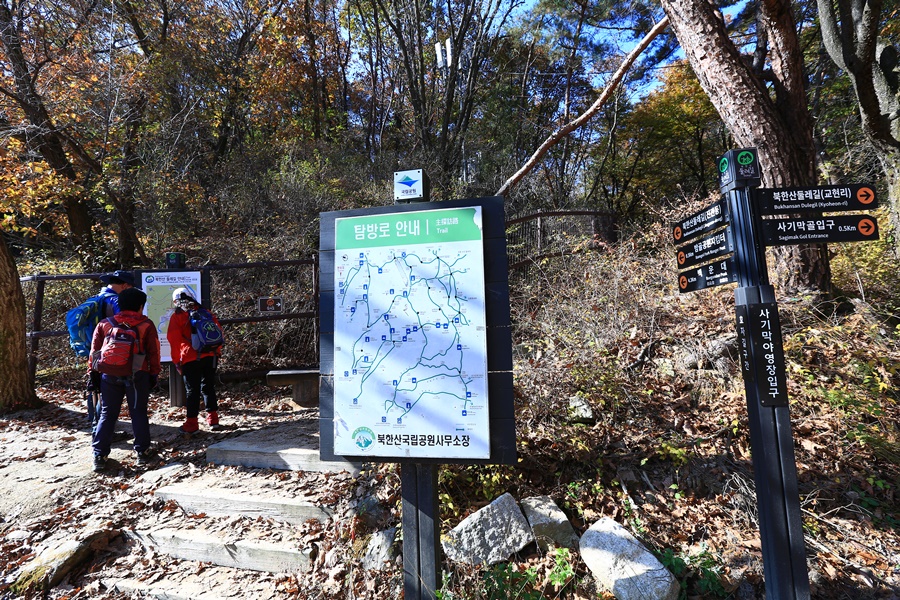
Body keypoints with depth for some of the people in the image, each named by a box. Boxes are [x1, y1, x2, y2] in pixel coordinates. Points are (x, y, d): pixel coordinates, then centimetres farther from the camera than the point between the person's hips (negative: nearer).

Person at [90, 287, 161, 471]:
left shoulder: (104, 324, 6)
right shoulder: (146, 325, -1)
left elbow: (95, 351, 7)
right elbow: (154, 352, -1)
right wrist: (154, 374, 6)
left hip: (109, 375, 2)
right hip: (137, 375, -2)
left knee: (107, 415, 12)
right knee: (138, 413, 7)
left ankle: (99, 455, 12)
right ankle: (142, 452, 11)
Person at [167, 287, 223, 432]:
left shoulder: (177, 317, 0)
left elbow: (174, 339, -3)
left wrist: (177, 361, 4)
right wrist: (217, 351, 16)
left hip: (190, 358, -4)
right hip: (210, 356, 4)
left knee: (192, 390, 5)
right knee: (208, 386, 14)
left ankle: (191, 422, 9)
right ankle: (213, 418, 17)